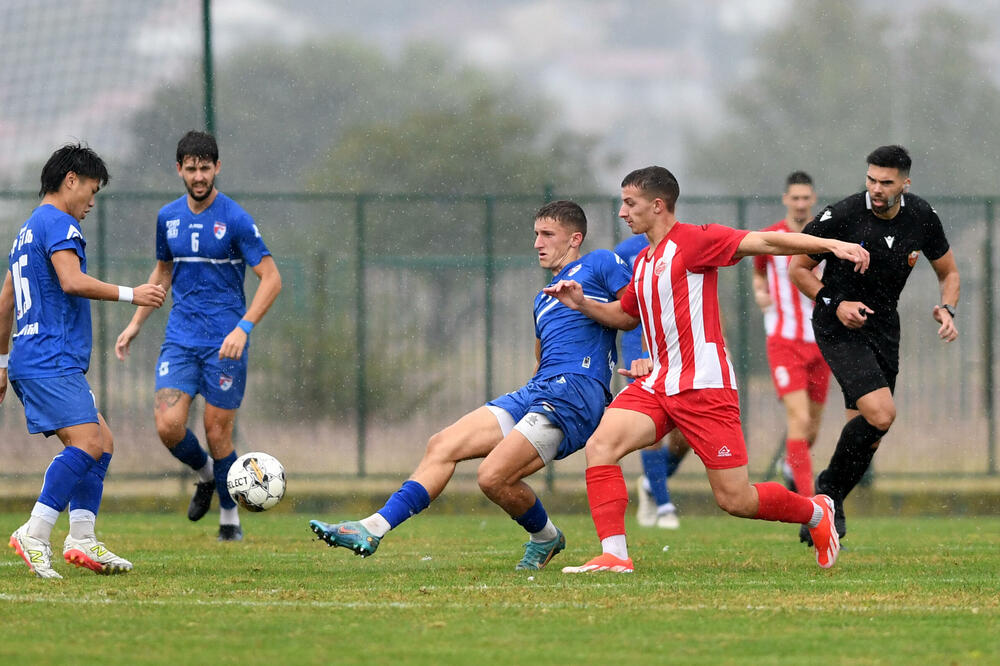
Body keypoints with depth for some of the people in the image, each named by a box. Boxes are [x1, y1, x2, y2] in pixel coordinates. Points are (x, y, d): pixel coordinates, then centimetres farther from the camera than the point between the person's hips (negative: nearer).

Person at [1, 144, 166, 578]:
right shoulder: (58, 224, -7)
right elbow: (73, 282, -22)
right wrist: (130, 295, -15)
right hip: (51, 360, -11)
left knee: (102, 442, 10)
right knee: (86, 442, -20)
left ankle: (82, 541, 3)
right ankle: (35, 534, -26)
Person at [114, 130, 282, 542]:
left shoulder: (235, 219, -9)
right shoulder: (168, 218, 7)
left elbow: (271, 279, -10)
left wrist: (243, 328, -21)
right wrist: (136, 323, 18)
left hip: (224, 344, -4)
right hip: (180, 339, 4)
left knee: (217, 434, -2)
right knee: (168, 426, -12)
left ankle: (230, 518, 18)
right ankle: (205, 474, 20)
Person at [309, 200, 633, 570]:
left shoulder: (600, 265, 4)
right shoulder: (543, 299, 29)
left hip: (573, 392, -9)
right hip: (533, 392, 9)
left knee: (493, 476, -22)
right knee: (442, 446, -2)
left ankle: (545, 537, 7)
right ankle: (373, 529, -4)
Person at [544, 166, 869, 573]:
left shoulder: (693, 241, -8)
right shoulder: (642, 263, 17)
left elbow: (764, 242, -15)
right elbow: (625, 315, 34)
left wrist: (831, 245, -25)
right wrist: (582, 303, 16)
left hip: (703, 386, -7)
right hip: (657, 383, 7)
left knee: (735, 500, -5)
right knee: (600, 445, -18)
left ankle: (817, 513, 23)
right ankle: (614, 555, -18)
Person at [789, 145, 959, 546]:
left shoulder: (921, 218, -3)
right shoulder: (842, 216, -17)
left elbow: (948, 272, 12)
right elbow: (798, 269, -4)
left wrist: (947, 309, -8)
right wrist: (835, 303, -18)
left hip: (883, 331, 6)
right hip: (838, 329, -6)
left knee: (869, 435, 6)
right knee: (880, 413, -23)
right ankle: (830, 488, -2)